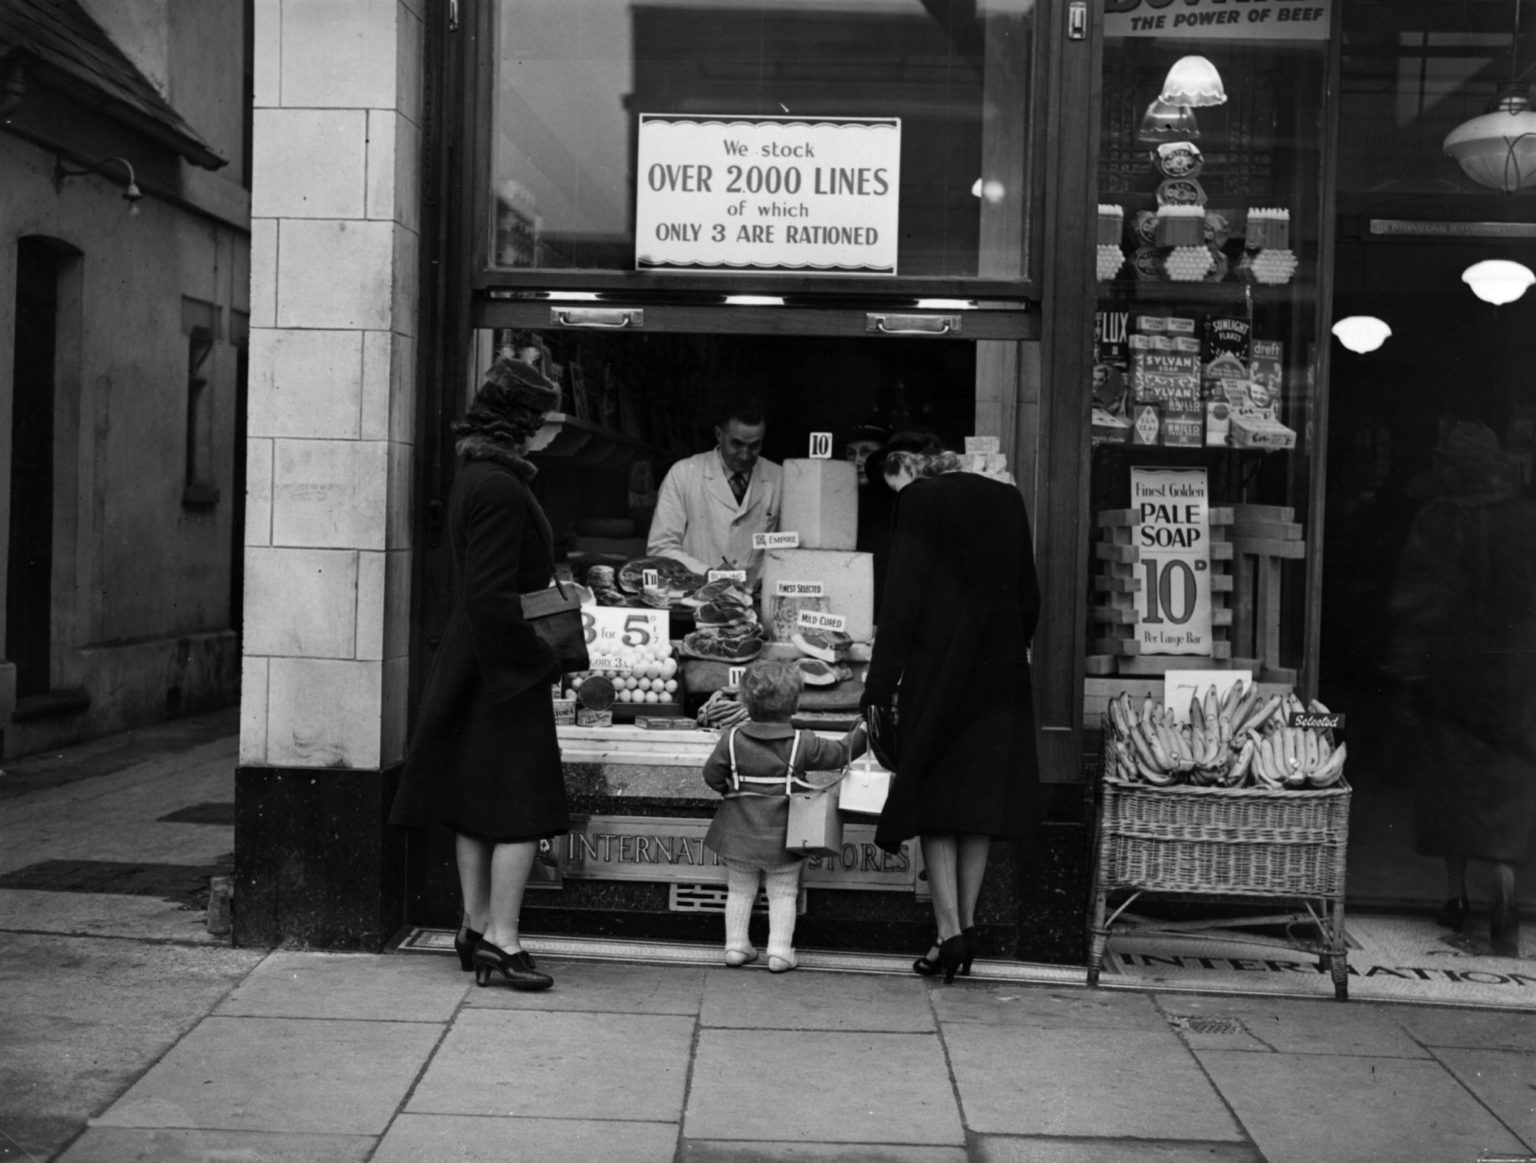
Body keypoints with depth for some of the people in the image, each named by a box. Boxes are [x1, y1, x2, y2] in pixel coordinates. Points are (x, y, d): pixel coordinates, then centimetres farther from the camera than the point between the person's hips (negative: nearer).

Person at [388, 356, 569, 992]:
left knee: (476, 805, 14)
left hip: (472, 665, 10)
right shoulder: (501, 488, -21)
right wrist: (543, 655, -17)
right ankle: (500, 937, 2)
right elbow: (492, 597, -24)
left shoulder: (473, 476, 11)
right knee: (521, 805, -2)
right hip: (506, 670, -10)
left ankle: (476, 927, 23)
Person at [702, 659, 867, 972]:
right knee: (783, 893, 8)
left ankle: (736, 946, 16)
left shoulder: (732, 739, -8)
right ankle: (780, 951, 6)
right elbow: (840, 753, 0)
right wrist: (862, 732, 15)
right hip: (781, 836, -2)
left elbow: (712, 774, -3)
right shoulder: (803, 743, -10)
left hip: (739, 832, 2)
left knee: (739, 890, 14)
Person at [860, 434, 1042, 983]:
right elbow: (1028, 594, 12)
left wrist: (881, 686, -11)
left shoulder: (919, 502, -8)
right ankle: (966, 923, 16)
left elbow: (902, 599, -12)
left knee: (934, 797, 3)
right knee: (981, 793, 12)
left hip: (939, 670, -5)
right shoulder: (1008, 500, 9)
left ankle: (949, 932, 0)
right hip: (1001, 675, 5)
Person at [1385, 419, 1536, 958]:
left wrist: (1407, 671, -5)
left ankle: (1456, 895, 19)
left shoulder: (1434, 523, -10)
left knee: (1450, 777, 12)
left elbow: (1414, 603, -11)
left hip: (1449, 667, -1)